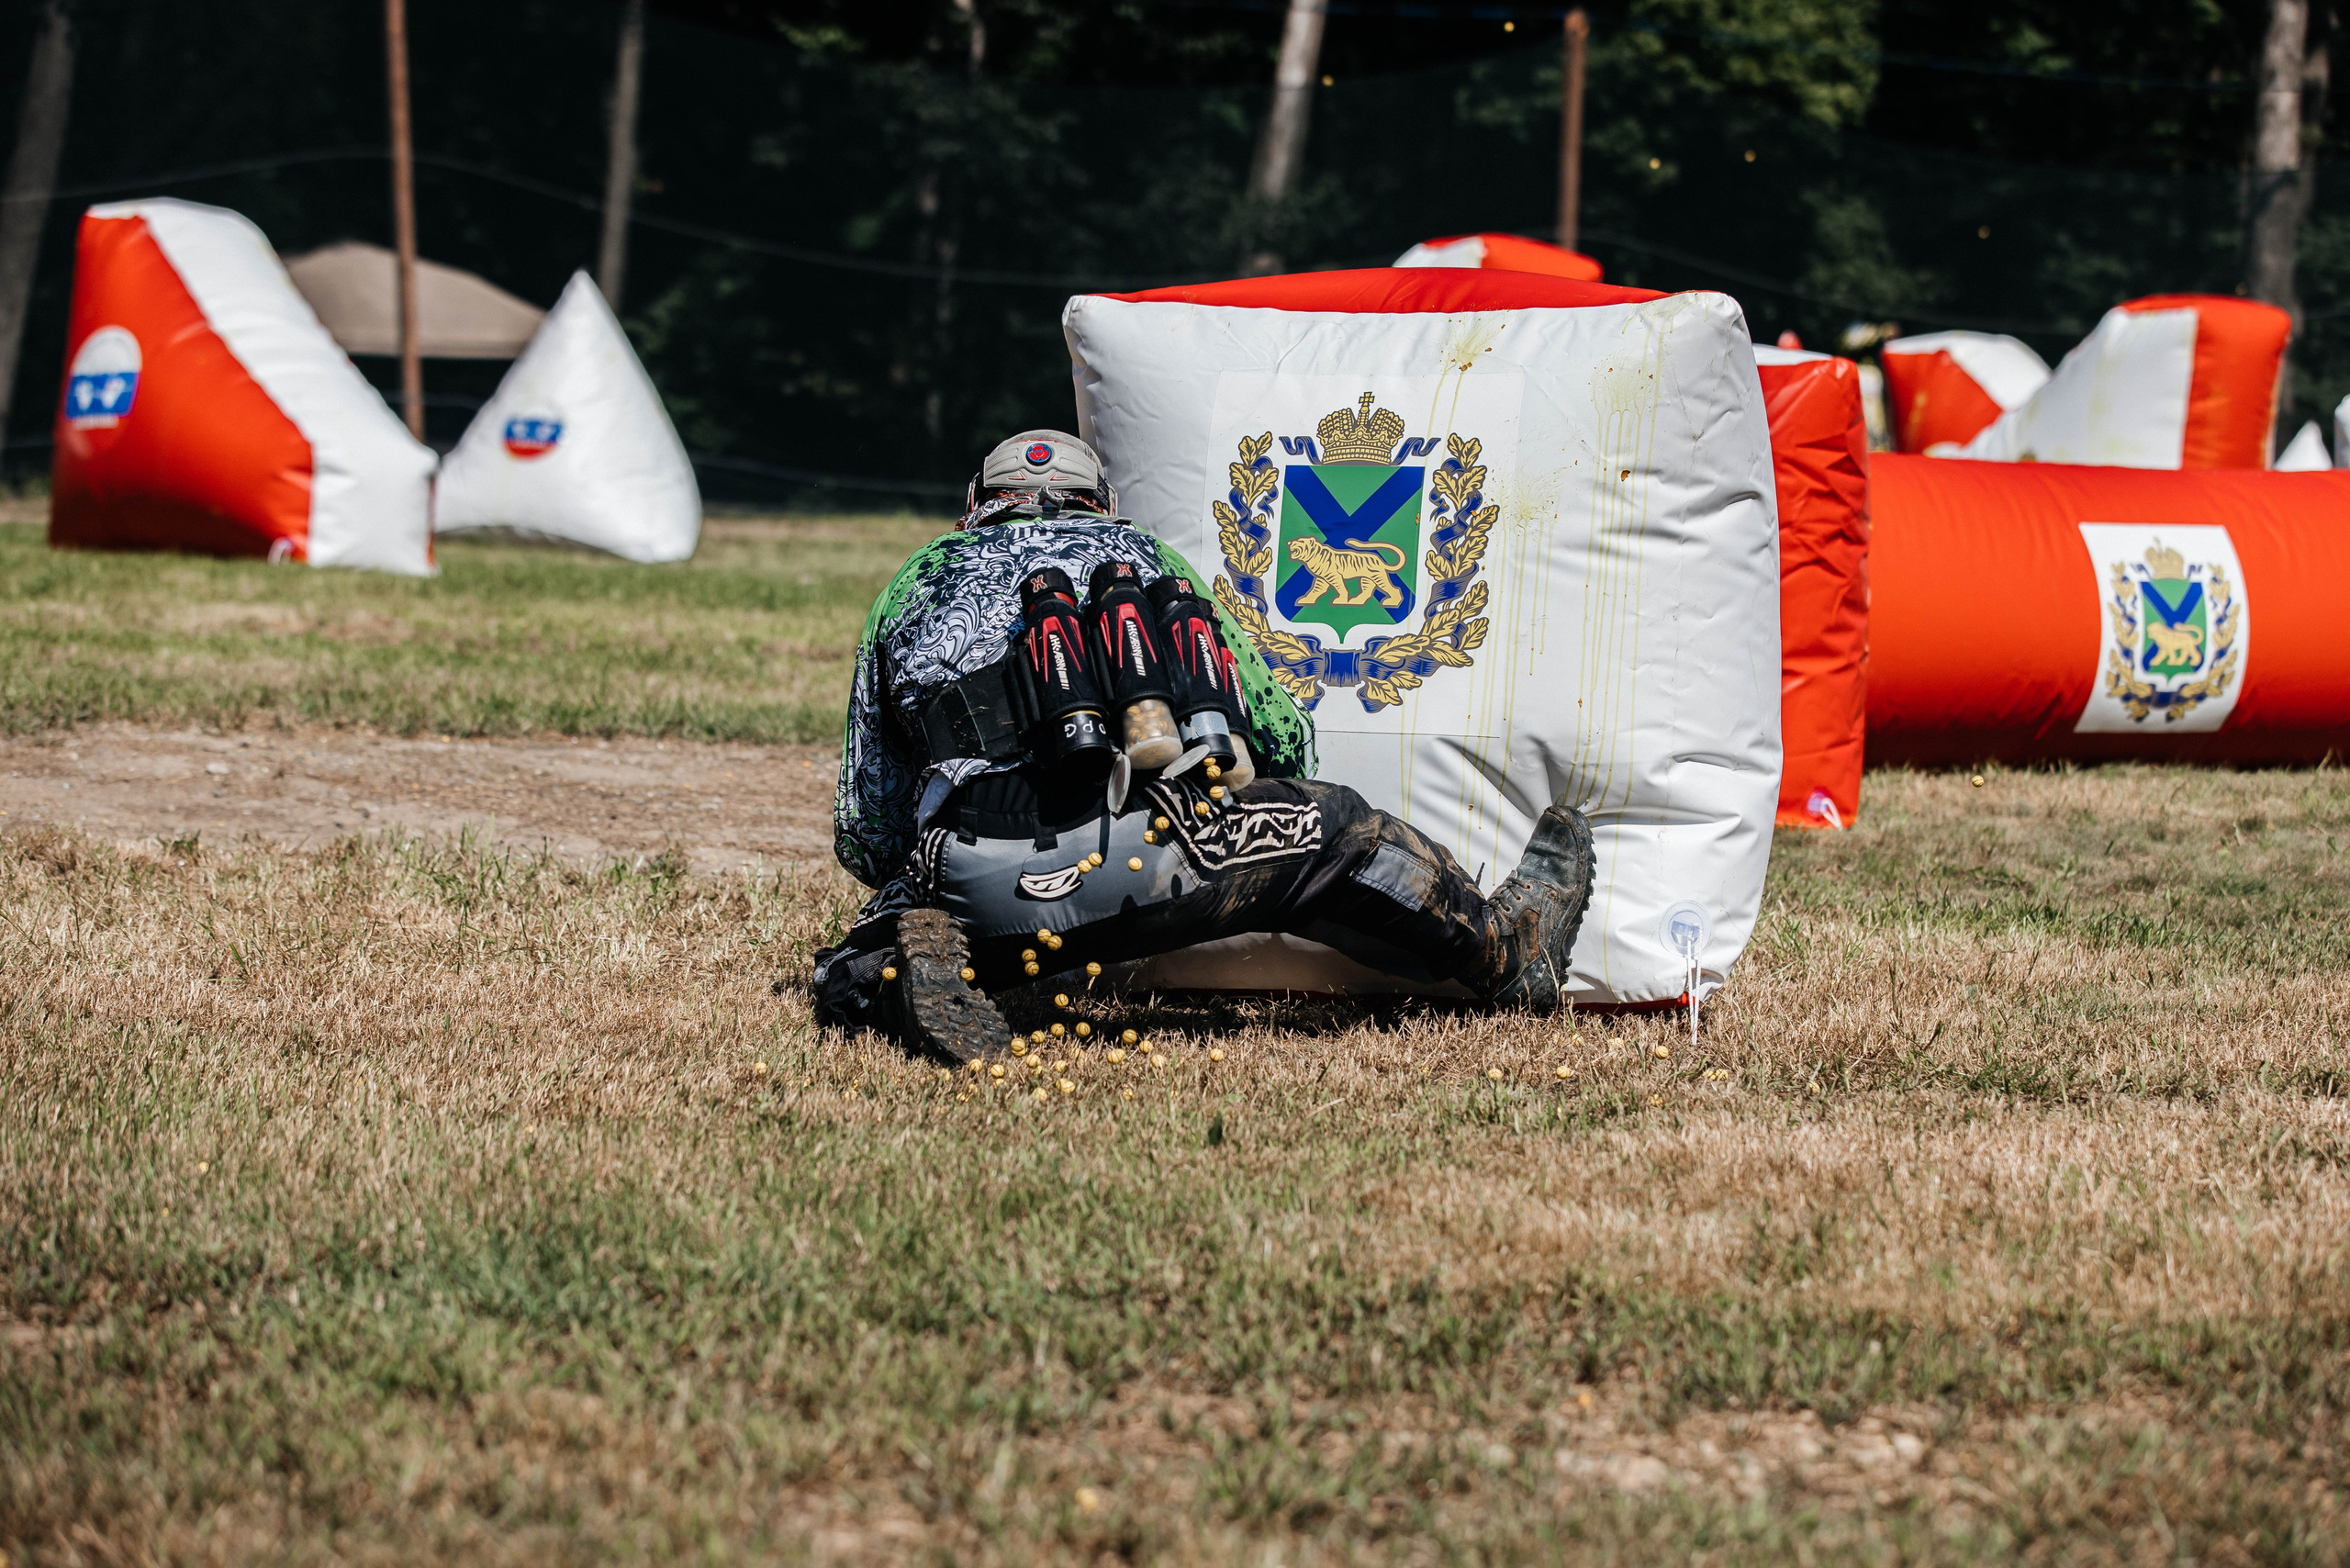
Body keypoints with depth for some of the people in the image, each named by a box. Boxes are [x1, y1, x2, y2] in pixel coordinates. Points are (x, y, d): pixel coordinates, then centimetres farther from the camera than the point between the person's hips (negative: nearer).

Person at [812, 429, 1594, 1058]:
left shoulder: (915, 586, 27)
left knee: (854, 972, 23)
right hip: (1150, 840, 0)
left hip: (980, 879, 0)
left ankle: (918, 956, -8)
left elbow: (866, 835, 24)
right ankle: (1508, 950, 39)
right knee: (1334, 831, 24)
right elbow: (1283, 742, 27)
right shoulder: (1141, 552, 28)